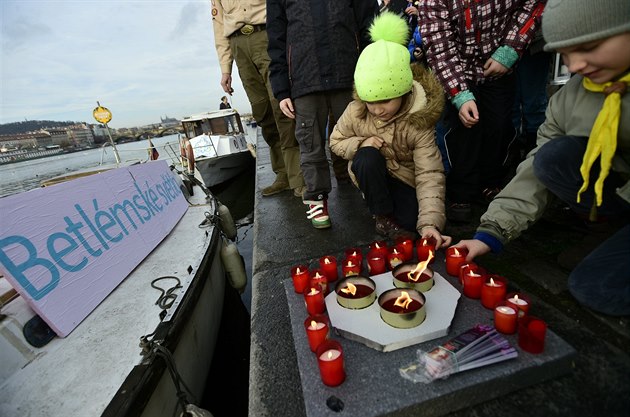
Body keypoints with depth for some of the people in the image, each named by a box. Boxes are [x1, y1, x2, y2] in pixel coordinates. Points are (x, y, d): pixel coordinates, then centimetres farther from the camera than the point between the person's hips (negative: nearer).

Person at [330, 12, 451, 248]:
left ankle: (395, 210, 14)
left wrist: (430, 222, -39)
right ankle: (383, 217, -13)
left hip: (405, 180, -1)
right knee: (368, 158, -34)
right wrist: (360, 144, -25)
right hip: (370, 175, 1)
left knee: (411, 222, -22)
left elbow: (430, 175, -28)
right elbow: (336, 141, -1)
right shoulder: (355, 111, -17)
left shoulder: (419, 123, -23)